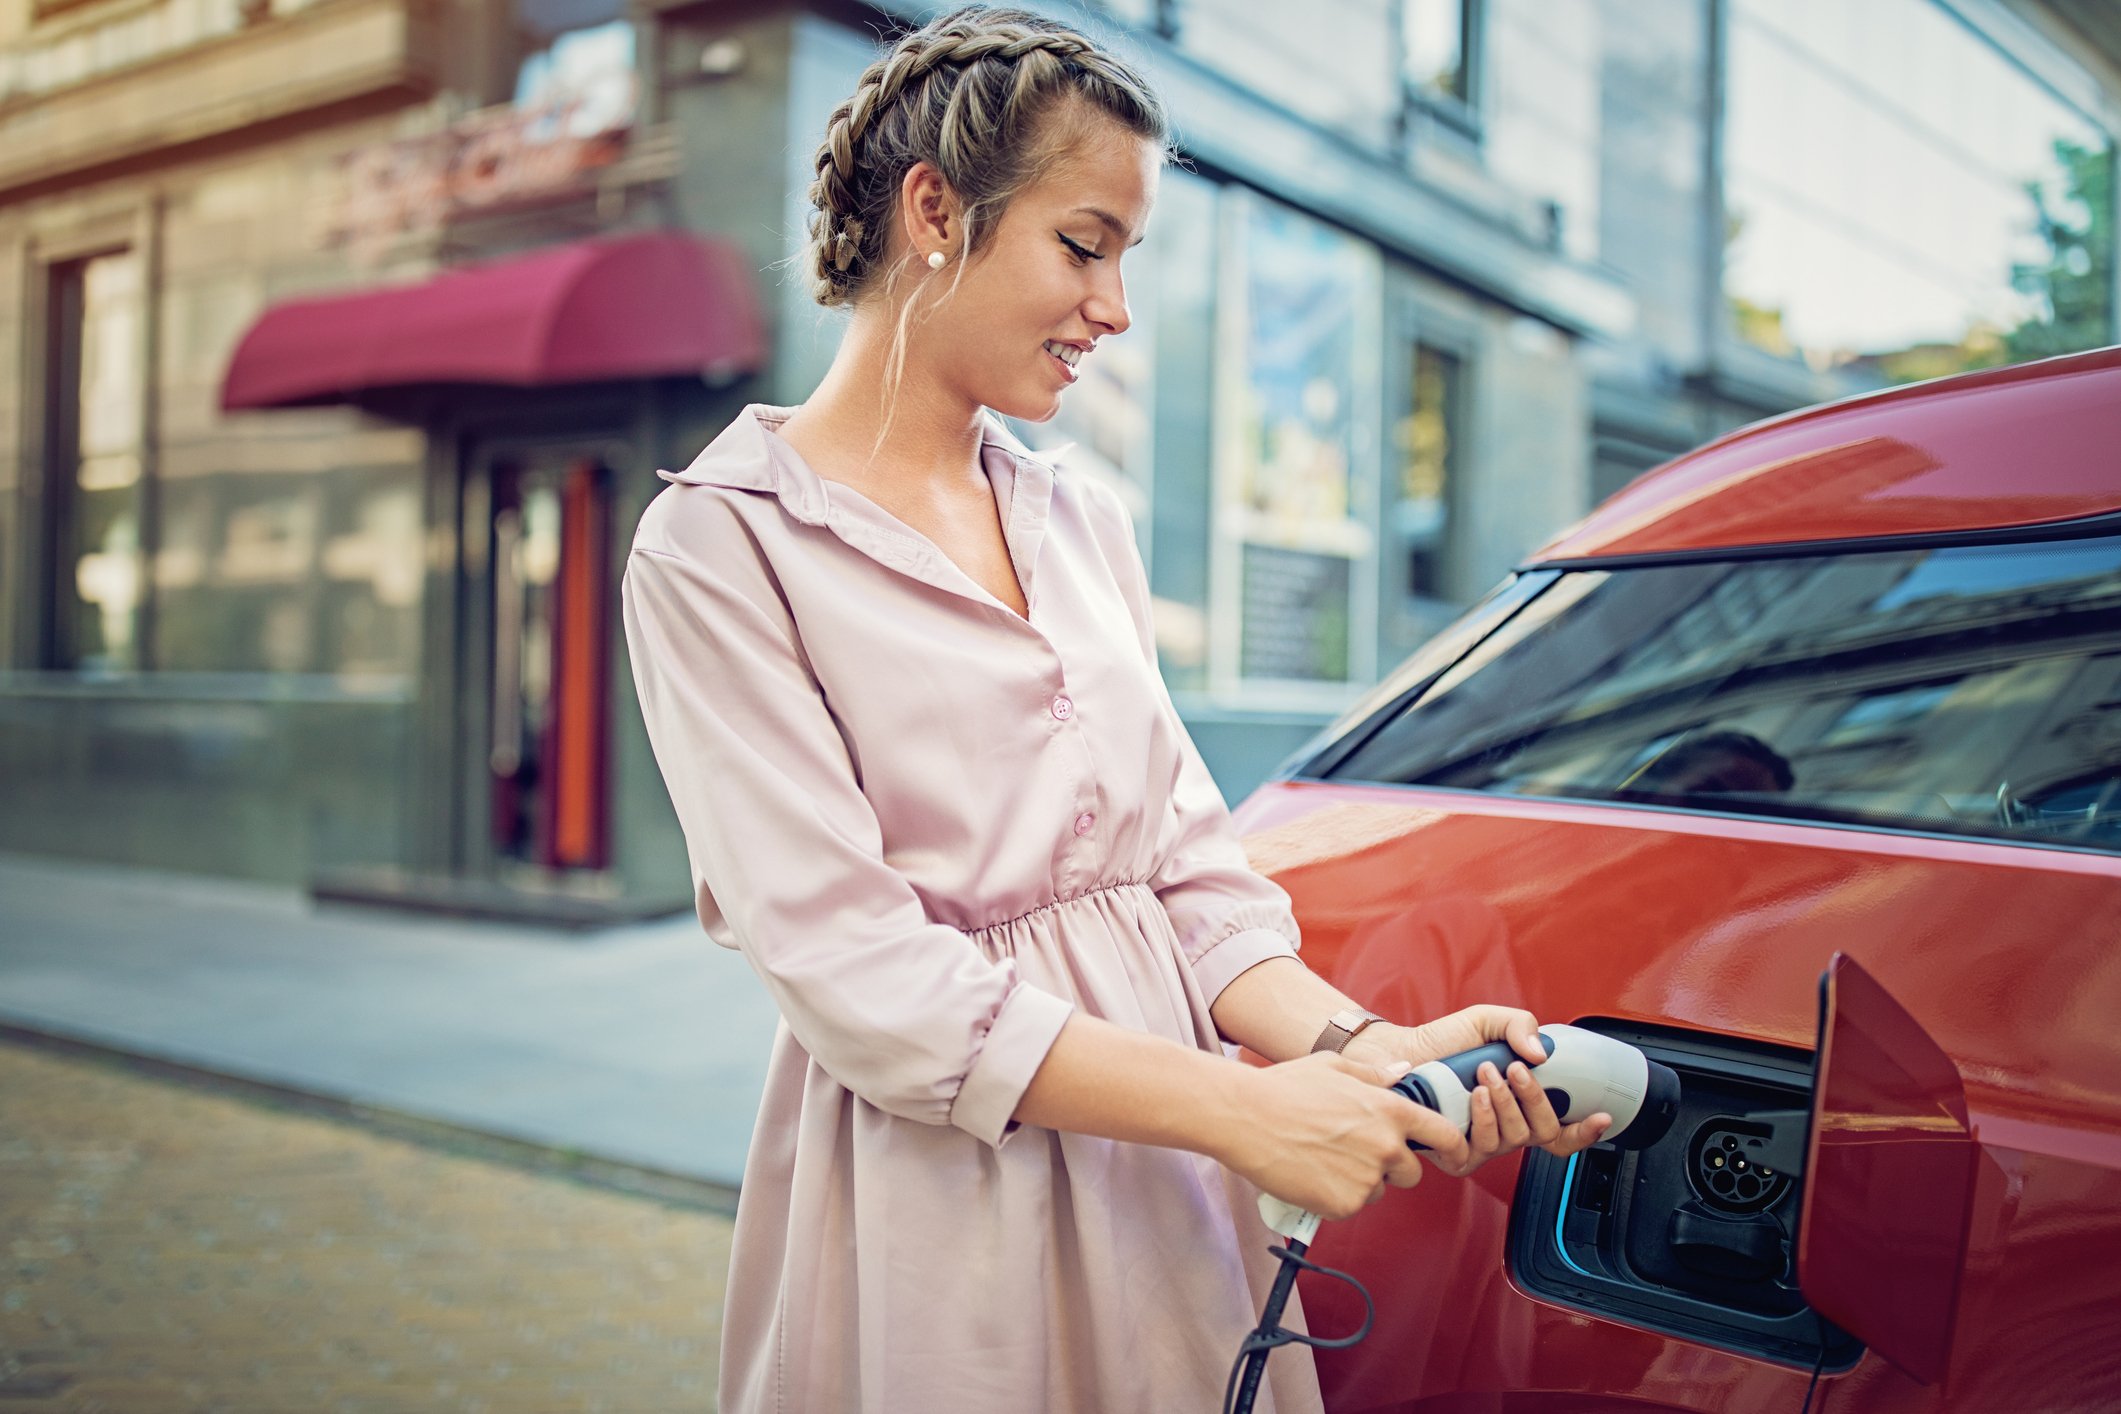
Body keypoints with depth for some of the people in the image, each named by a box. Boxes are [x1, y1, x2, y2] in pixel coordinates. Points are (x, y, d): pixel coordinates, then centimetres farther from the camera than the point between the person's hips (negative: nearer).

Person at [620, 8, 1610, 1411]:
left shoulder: (1087, 523, 9)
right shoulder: (723, 543, -10)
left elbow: (1190, 864, 6)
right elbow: (850, 969, -18)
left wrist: (1359, 1046, -12)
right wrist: (1238, 1106, -21)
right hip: (936, 1222, -5)